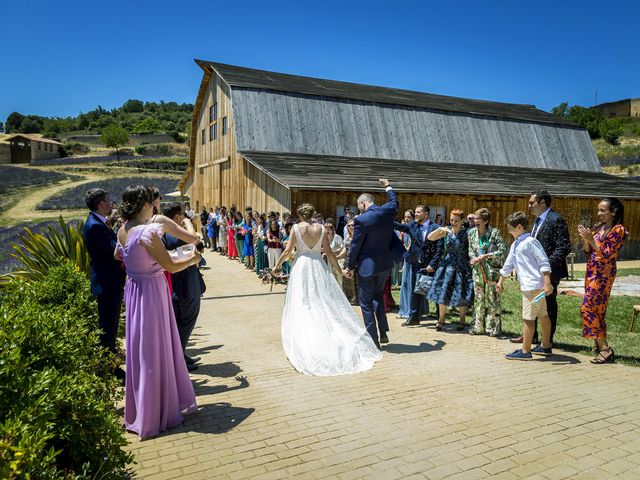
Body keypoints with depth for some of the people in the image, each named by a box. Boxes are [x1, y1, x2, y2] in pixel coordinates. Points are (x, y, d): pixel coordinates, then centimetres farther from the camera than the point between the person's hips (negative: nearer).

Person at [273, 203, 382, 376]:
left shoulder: (296, 228, -5)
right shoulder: (320, 228, 1)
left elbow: (287, 251, -5)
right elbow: (329, 252, 0)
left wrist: (277, 265, 10)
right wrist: (339, 269, 9)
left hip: (301, 267, -2)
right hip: (319, 266, 3)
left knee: (302, 307, 5)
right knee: (326, 304, 9)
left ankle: (304, 346, 8)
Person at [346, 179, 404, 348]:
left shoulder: (361, 220, -19)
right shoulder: (387, 211, -4)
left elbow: (355, 245, -12)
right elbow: (394, 202, 22)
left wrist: (350, 267, 0)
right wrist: (387, 186, 38)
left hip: (367, 266, -6)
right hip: (385, 264, 7)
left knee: (366, 302, 7)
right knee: (378, 296, 24)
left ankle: (373, 340, 10)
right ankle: (383, 333, 21)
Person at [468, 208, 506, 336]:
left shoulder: (494, 232, -10)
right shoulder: (472, 232, 5)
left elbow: (503, 251, -13)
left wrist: (485, 256, -18)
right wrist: (474, 258, -7)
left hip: (492, 270, -4)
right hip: (477, 270, 5)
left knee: (492, 298, 0)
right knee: (478, 298, 9)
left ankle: (494, 327, 11)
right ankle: (478, 326, 18)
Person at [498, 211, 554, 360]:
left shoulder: (530, 242, -12)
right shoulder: (515, 245, 15)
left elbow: (544, 263, -17)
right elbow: (508, 264, 25)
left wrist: (547, 283, -22)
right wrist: (501, 281, 29)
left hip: (533, 286, -9)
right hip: (527, 285, 9)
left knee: (528, 318, -6)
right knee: (542, 315, 17)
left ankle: (525, 351, 0)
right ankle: (545, 346, 28)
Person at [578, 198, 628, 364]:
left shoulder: (618, 230, -10)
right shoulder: (598, 228, 11)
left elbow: (607, 255, -17)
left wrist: (591, 239, -21)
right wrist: (585, 238, -5)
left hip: (603, 274, -8)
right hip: (591, 272, 8)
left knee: (587, 309, -13)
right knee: (597, 311, 11)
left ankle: (605, 349, -8)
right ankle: (600, 345, 20)